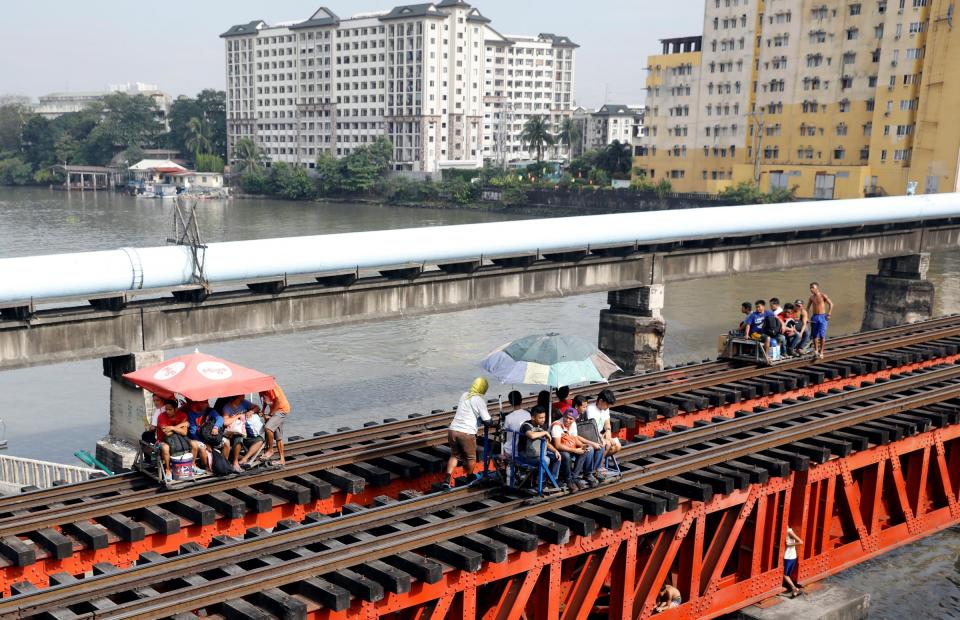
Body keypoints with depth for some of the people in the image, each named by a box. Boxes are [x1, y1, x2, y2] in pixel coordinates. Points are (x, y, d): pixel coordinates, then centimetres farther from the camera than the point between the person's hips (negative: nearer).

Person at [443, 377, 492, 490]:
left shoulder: (464, 395, 14)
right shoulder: (479, 400, -6)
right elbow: (487, 420, -5)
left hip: (453, 430, 6)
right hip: (467, 433, -6)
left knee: (454, 455, 21)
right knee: (471, 457, 18)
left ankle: (448, 479, 6)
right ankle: (470, 478, 38)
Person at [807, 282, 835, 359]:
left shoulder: (823, 295, -6)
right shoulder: (812, 297, 8)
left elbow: (831, 304, -8)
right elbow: (808, 307, 20)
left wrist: (829, 314, -13)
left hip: (822, 317, -5)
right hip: (814, 317, 5)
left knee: (822, 335, -9)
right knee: (814, 335, 6)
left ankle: (821, 351, -4)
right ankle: (816, 350, 19)